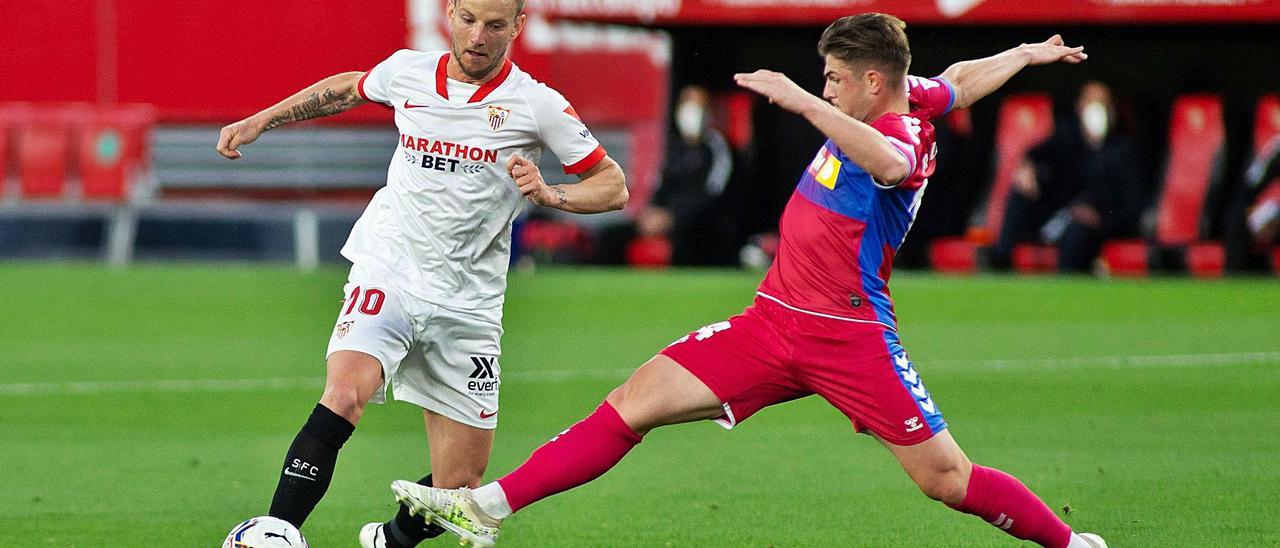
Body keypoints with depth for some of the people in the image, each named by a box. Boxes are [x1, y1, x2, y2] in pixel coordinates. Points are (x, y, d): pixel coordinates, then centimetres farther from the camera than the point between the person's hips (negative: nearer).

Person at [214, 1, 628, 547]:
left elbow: (613, 185, 0)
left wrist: (550, 194, -18)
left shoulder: (536, 105, -4)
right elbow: (346, 89, 26)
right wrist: (260, 121, 24)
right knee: (342, 398, -30)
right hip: (387, 273, 0)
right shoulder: (407, 72, 3)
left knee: (459, 487, 1)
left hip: (466, 306, 0)